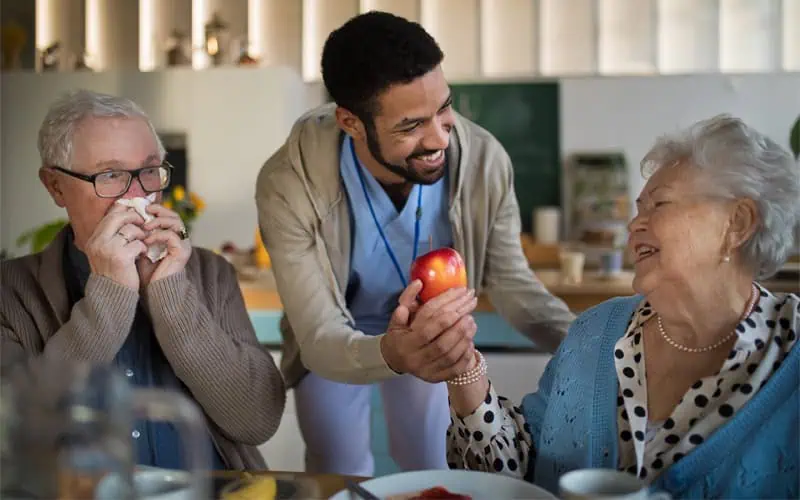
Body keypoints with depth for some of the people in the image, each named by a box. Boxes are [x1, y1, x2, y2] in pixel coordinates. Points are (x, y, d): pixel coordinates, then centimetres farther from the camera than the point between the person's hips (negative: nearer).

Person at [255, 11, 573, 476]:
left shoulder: (485, 160, -31)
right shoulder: (290, 185, -37)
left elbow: (512, 282, -17)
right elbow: (321, 342, -37)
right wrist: (390, 354, -61)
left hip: (430, 334, 2)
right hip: (334, 342, -1)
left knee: (439, 475, 15)